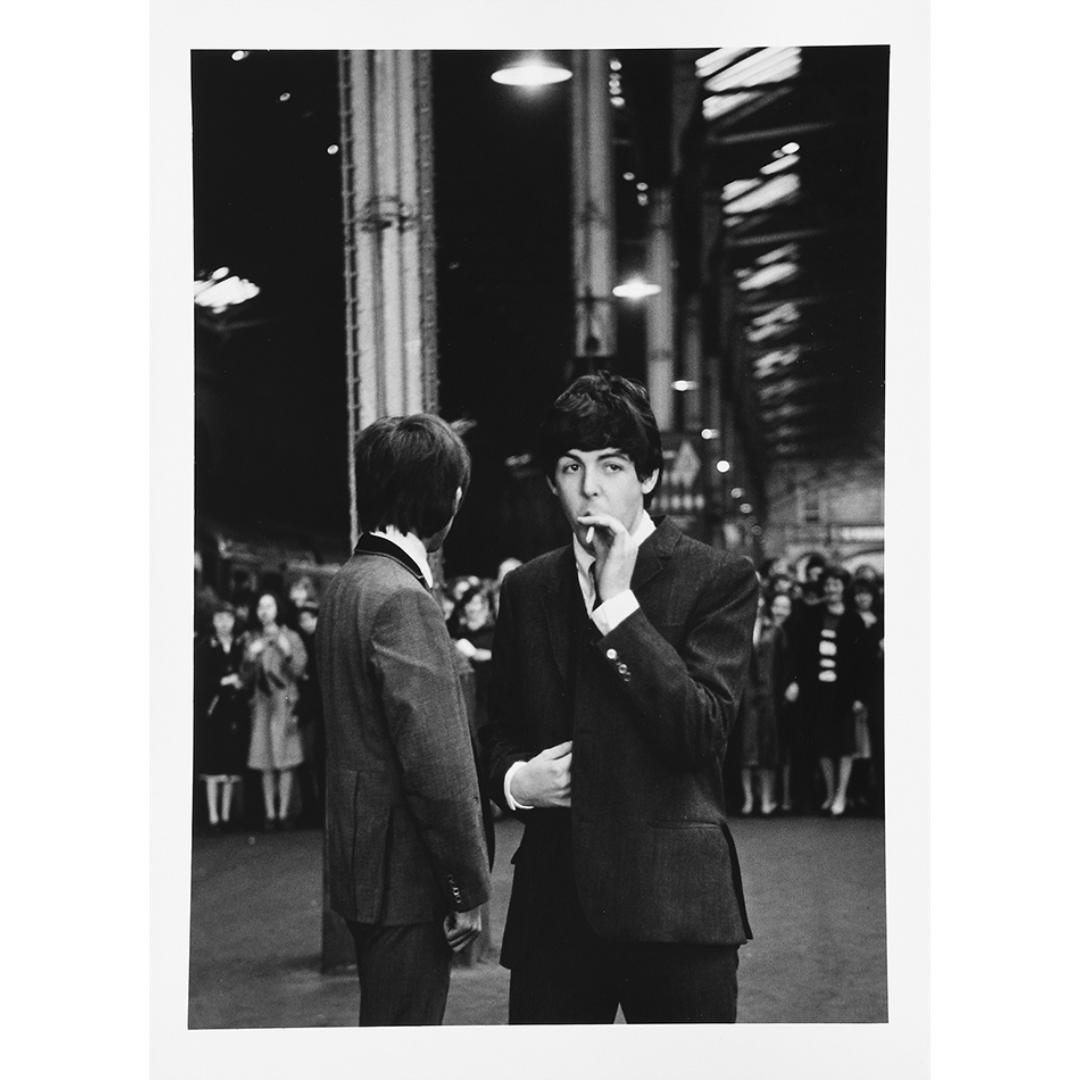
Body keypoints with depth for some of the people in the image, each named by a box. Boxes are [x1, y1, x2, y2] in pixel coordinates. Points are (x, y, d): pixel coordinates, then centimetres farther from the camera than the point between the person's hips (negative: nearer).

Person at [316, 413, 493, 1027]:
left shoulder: (350, 584, 12)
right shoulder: (402, 599, -19)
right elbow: (437, 760, -22)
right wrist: (470, 888, -14)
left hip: (366, 865, 10)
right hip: (405, 877, -10)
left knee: (393, 1024, 18)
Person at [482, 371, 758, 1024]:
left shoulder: (720, 580, -3)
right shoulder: (527, 590, 12)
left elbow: (702, 732, -14)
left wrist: (619, 603, -15)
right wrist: (512, 778, 0)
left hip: (673, 900, -4)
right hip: (554, 902, 4)